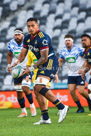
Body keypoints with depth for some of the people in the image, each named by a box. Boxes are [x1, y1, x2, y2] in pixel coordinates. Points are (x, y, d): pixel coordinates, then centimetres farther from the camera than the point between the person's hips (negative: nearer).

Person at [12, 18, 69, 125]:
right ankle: (45, 118, 7)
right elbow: (22, 55, 16)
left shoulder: (43, 38, -18)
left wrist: (31, 68, -22)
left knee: (39, 87, -24)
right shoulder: (27, 38, 9)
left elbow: (44, 58, -20)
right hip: (42, 66, 9)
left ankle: (61, 107, -25)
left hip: (50, 62, -9)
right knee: (36, 90, 5)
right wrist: (16, 63, -3)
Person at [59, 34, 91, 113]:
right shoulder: (63, 51, 1)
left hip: (80, 74, -4)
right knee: (71, 91, -8)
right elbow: (60, 61, 14)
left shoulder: (78, 50, -14)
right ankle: (80, 107, 8)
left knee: (81, 91, -12)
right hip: (71, 74, 4)